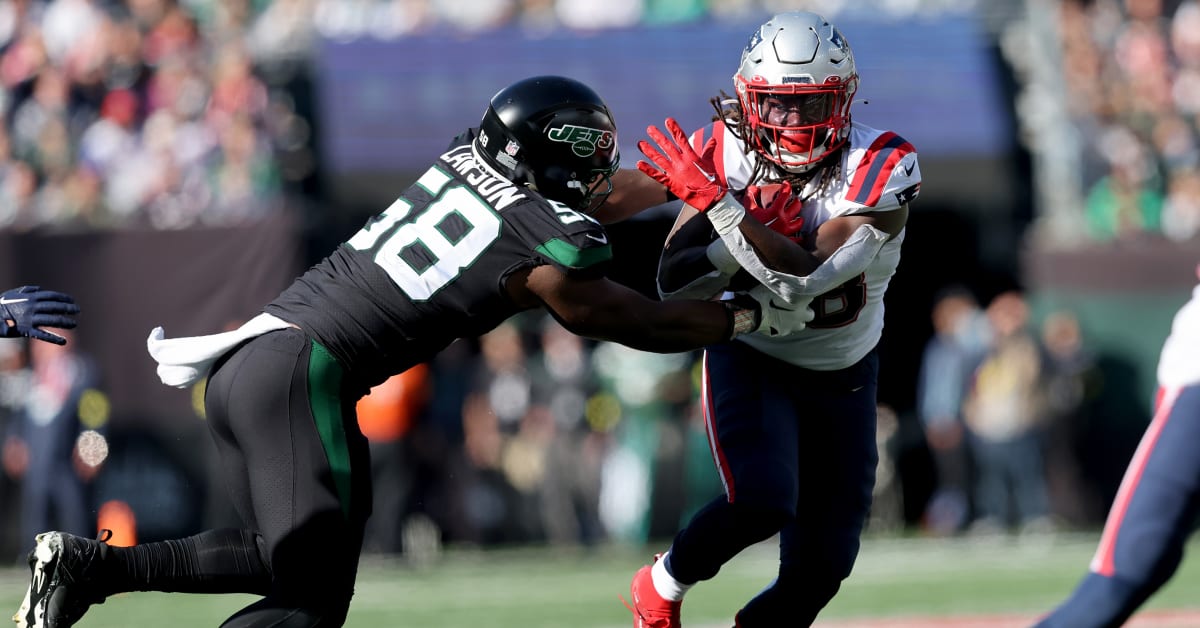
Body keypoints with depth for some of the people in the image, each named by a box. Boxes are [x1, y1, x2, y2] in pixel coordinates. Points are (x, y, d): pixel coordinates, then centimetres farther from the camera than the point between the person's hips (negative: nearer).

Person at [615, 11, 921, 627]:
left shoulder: (880, 169, -23)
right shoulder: (724, 154, -15)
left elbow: (805, 279, -36)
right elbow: (673, 283, -15)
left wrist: (715, 203, -40)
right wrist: (746, 240, -33)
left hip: (841, 375, 1)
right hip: (749, 360, -1)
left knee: (819, 566, 2)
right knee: (763, 499, -27)